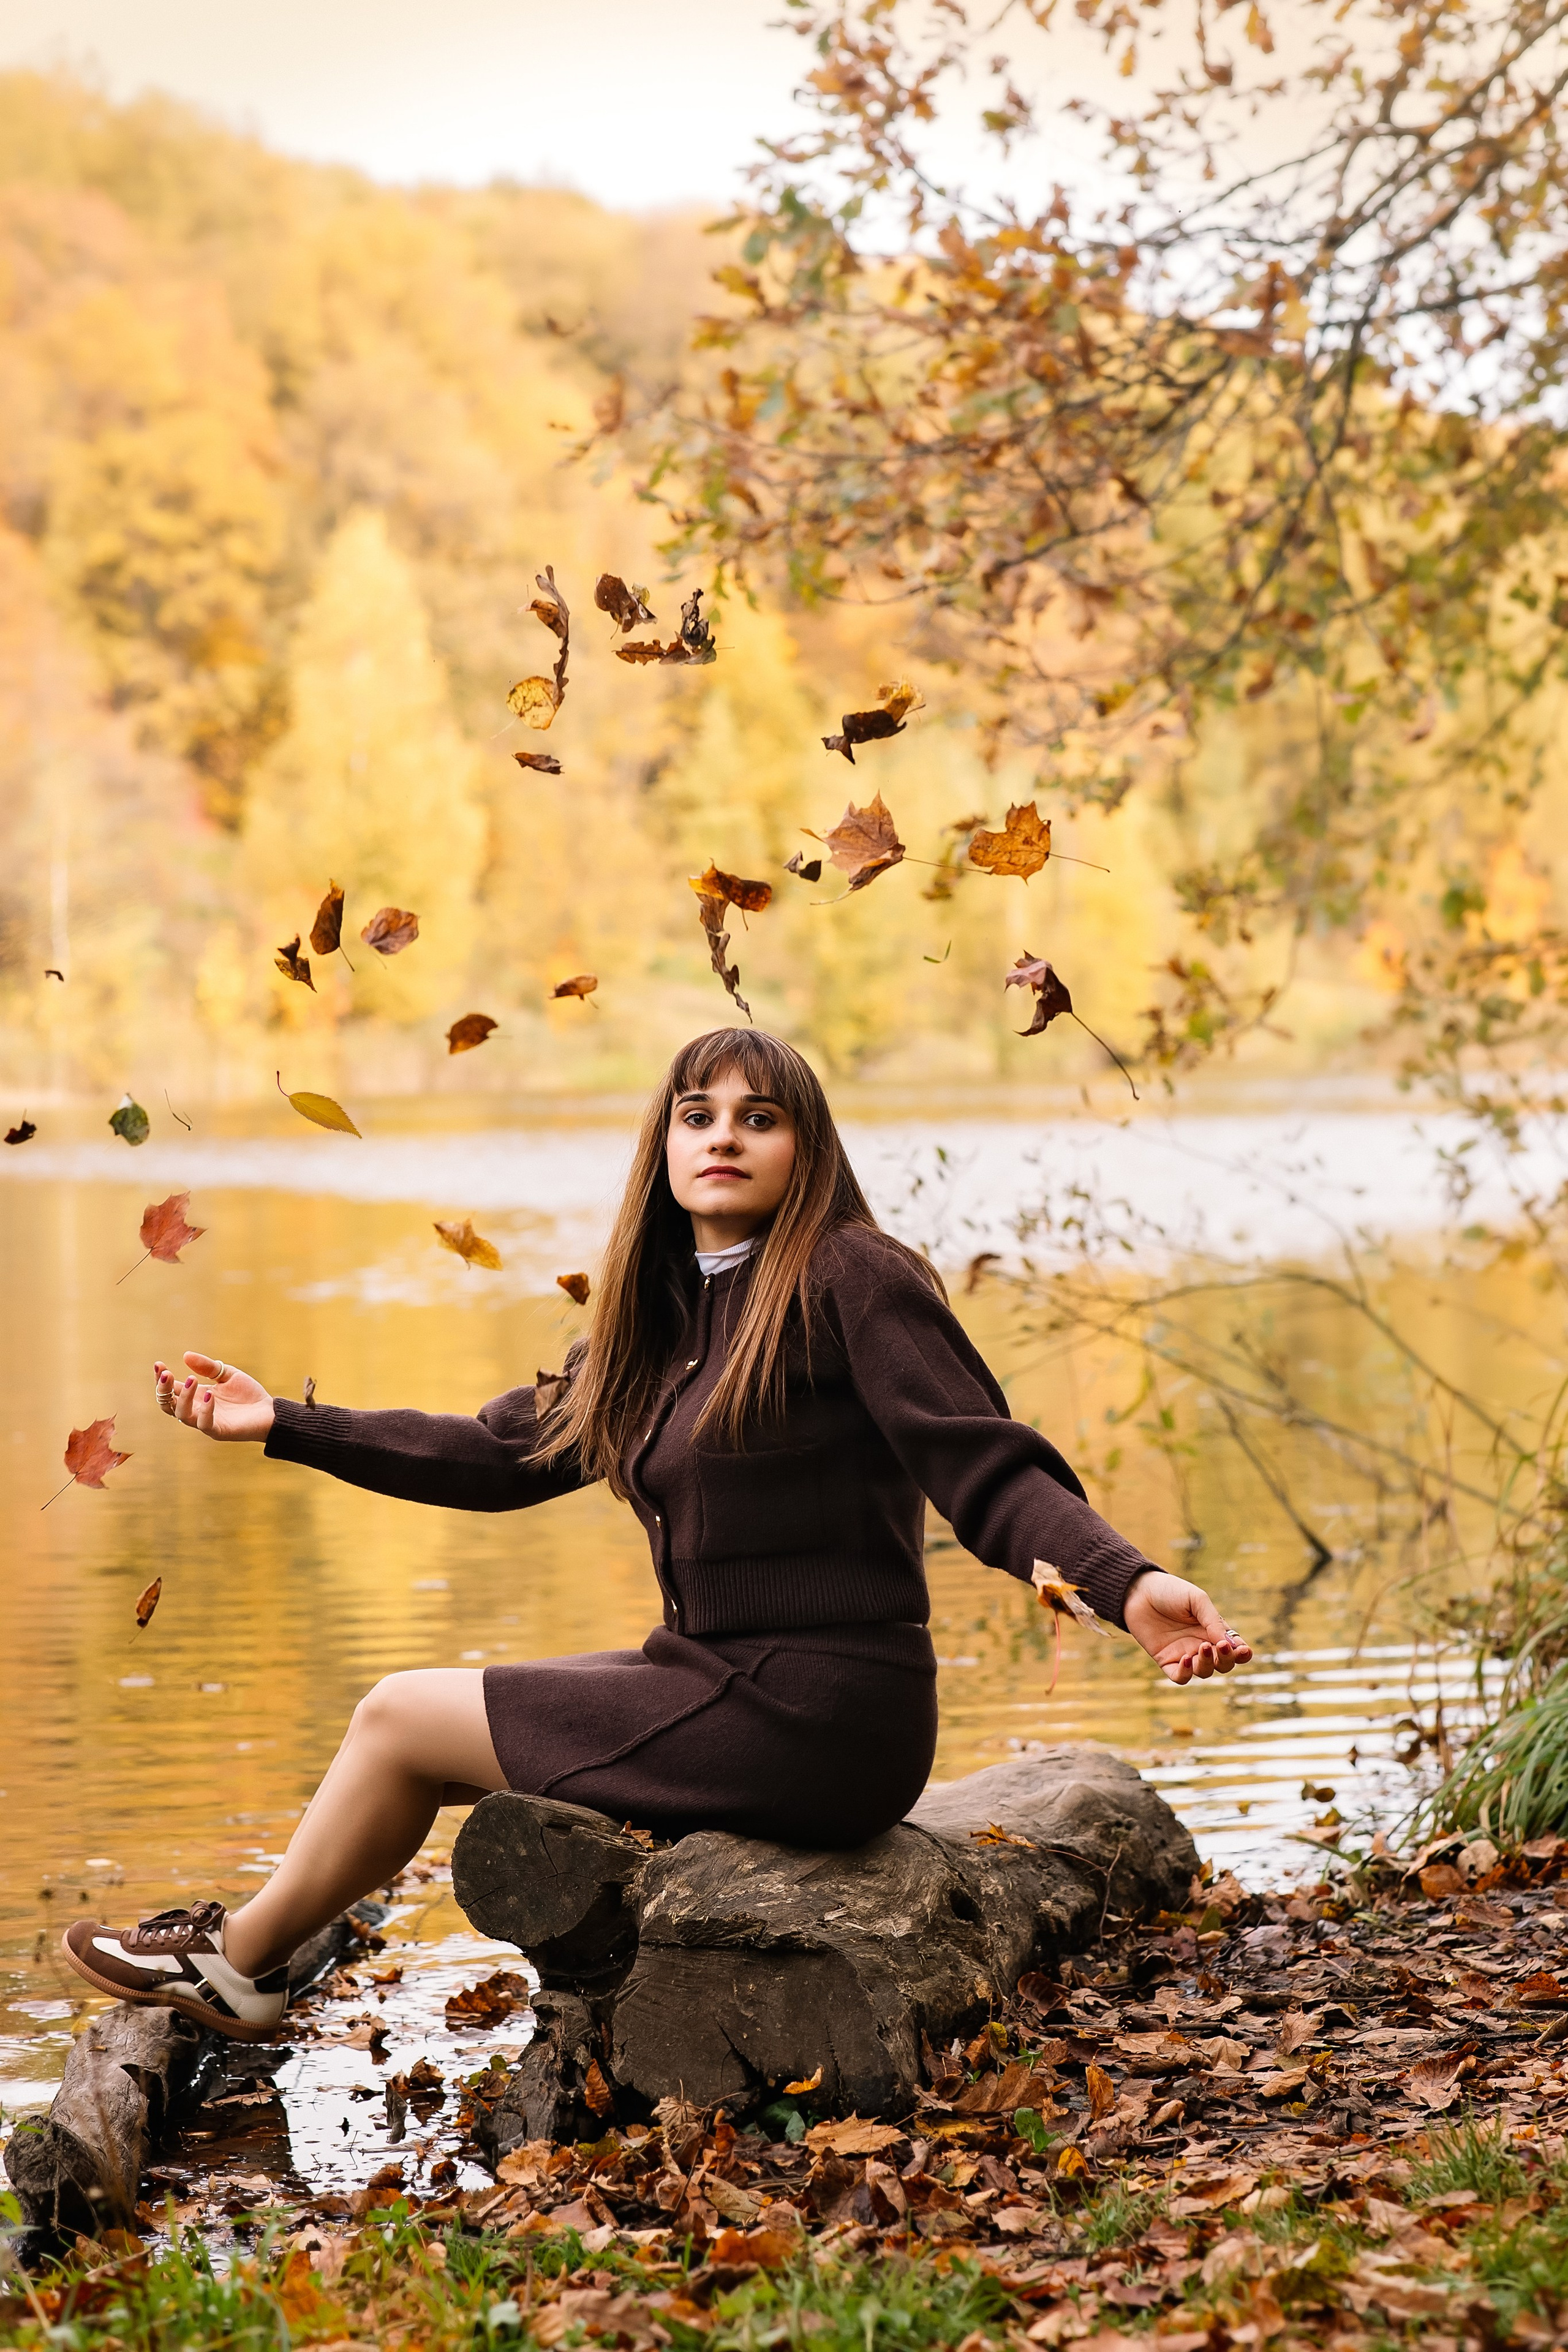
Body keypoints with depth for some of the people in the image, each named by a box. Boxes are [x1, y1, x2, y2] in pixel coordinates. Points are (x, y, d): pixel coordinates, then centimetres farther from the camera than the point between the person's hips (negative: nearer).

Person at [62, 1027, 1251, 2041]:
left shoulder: (852, 1281, -13)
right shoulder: (664, 1316, 12)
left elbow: (987, 1468, -19)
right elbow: (502, 1454, 19)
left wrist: (1126, 1584, -37)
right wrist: (285, 1425, 19)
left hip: (816, 1717, -8)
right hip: (723, 1680, 8)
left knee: (401, 1719, 2)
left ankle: (241, 1961, 25)